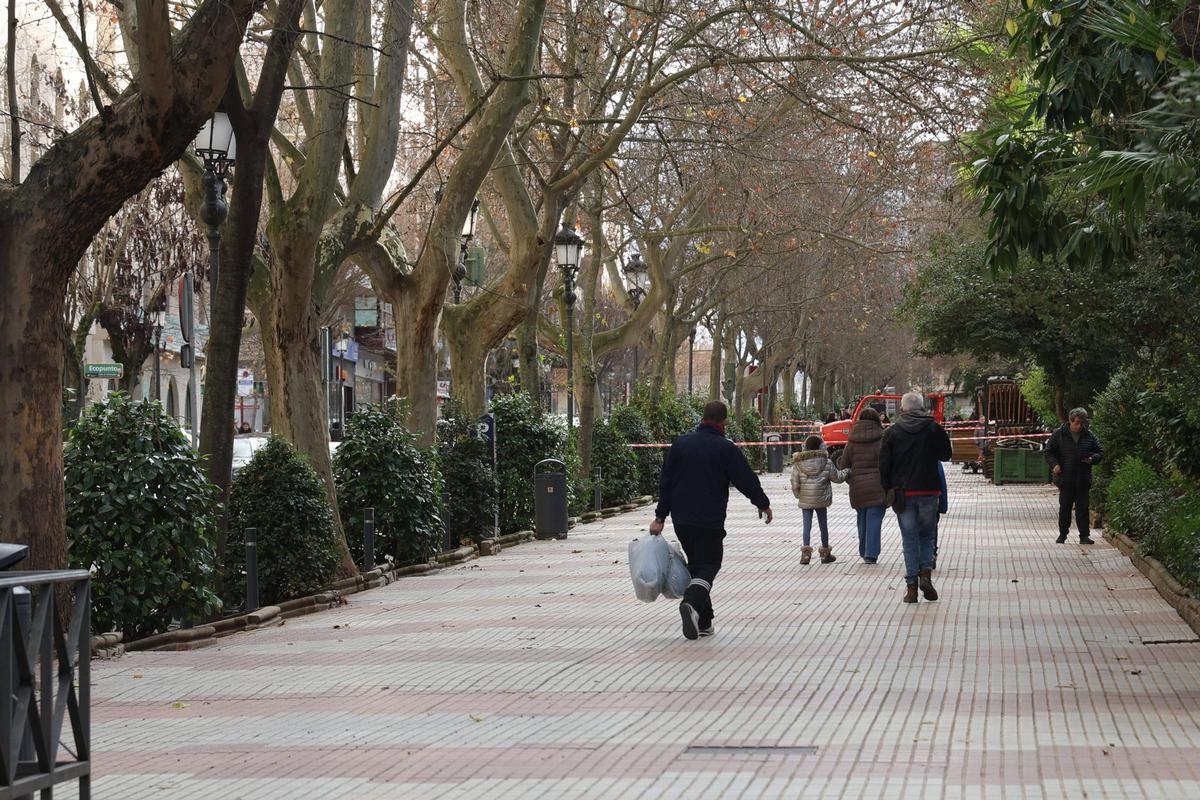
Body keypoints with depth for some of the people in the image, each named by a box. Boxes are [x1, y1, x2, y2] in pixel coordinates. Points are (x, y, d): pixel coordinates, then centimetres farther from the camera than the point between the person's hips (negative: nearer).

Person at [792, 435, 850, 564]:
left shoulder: (798, 464, -5)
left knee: (807, 525, 4)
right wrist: (846, 472, 25)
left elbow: (795, 484, -5)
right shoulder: (826, 463, -6)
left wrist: (798, 495, 11)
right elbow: (837, 477, 5)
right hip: (821, 500, 0)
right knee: (823, 525, 12)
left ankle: (806, 552, -9)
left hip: (805, 500, 0)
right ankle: (825, 553, 22)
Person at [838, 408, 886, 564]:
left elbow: (844, 465, 5)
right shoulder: (882, 438, -7)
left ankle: (863, 552, 25)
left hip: (857, 486, 3)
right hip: (878, 486, -3)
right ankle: (871, 554, -9)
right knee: (874, 520, -2)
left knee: (862, 520, 17)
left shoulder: (852, 441, 3)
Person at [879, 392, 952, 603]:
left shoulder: (891, 433, -1)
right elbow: (946, 455, 10)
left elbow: (884, 466, -1)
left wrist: (888, 490, 9)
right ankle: (926, 573, -6)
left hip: (902, 492, 0)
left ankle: (911, 586, 2)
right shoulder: (934, 429, -2)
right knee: (927, 534, 15)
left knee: (909, 539, 5)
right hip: (929, 491, 0)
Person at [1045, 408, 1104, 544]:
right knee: (1064, 508, 7)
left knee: (1083, 508, 1)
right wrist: (1055, 464, -12)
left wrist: (1092, 459, -8)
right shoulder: (1059, 435, 0)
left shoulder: (1089, 436, 6)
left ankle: (1084, 535, 5)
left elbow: (1100, 452, 14)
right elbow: (1049, 452, 5)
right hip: (1065, 479, -1)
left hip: (1083, 480, 1)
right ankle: (1062, 534, 18)